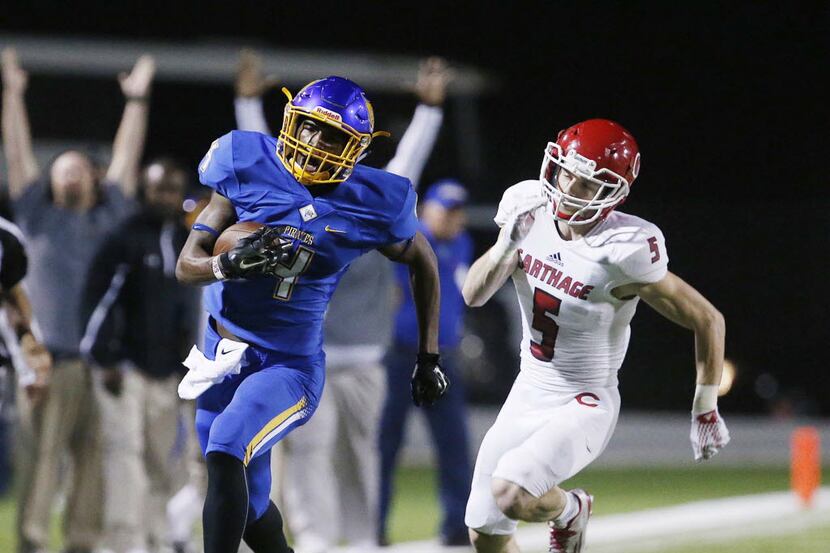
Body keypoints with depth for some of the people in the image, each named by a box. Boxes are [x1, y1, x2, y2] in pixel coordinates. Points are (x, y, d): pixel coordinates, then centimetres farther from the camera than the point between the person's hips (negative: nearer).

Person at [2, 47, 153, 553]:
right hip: (52, 355, -3)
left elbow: (126, 156, 18)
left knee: (97, 455, -1)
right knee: (43, 450, -10)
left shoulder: (110, 217, 18)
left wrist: (137, 101, 17)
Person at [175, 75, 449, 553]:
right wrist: (232, 263, -30)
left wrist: (429, 358, 15)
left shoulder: (372, 205, -8)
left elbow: (423, 262, 13)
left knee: (226, 450, -30)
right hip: (223, 355, 3)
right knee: (251, 509, 13)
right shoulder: (247, 168, -7)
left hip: (291, 365, -3)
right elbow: (188, 265, -7)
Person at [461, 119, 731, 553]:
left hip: (583, 407, -6)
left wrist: (706, 411, -8)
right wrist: (507, 244, -23)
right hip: (528, 393, 6)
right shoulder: (531, 216, -8)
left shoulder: (622, 254, -24)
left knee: (511, 495, -29)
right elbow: (474, 295, -4)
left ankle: (570, 510, 6)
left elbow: (707, 321, -15)